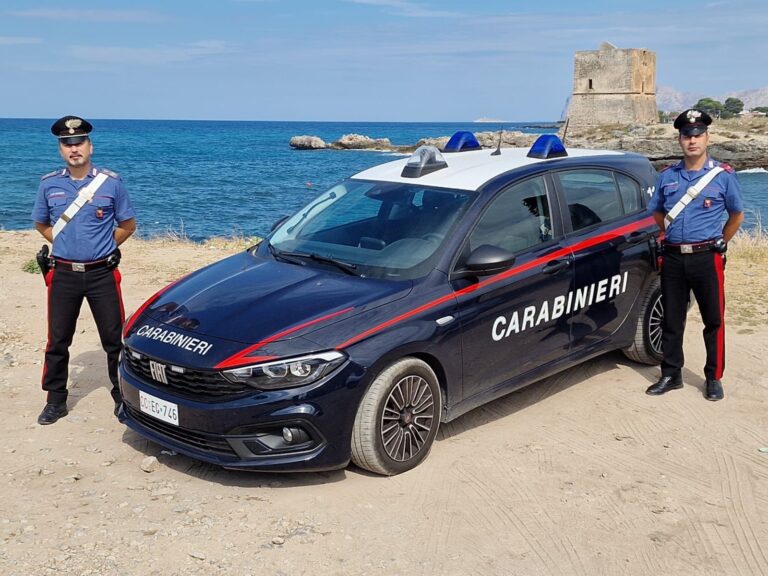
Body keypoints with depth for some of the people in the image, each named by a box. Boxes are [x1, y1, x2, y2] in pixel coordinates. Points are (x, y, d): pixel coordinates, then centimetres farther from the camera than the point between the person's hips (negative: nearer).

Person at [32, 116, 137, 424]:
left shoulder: (111, 182, -3)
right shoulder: (49, 184, 3)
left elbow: (128, 224, 6)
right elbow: (41, 224, 17)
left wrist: (103, 247, 3)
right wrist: (65, 246, 6)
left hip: (102, 274, -2)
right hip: (63, 274, 2)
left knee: (114, 338, 3)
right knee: (58, 340, 7)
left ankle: (122, 396, 17)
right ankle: (55, 400, 20)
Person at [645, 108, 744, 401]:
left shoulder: (723, 175, -2)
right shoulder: (667, 176, 6)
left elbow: (737, 215, 8)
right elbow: (657, 213, 19)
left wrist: (718, 244, 7)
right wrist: (674, 238, 13)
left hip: (707, 258, -3)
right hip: (673, 258, 3)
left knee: (714, 320, 4)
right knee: (671, 320, 9)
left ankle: (714, 378, 16)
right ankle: (671, 375, 21)